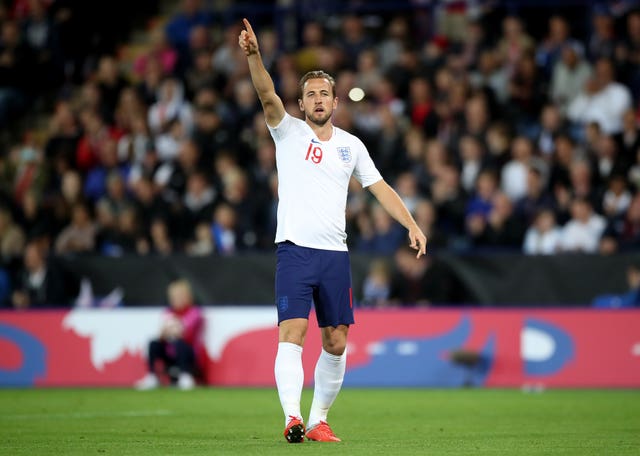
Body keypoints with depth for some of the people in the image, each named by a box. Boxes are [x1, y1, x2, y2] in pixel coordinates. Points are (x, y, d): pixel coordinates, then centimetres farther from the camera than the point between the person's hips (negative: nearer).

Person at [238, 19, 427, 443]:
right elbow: (268, 95, -14)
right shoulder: (289, 131, 3)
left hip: (335, 255, 4)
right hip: (294, 250, -4)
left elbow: (380, 187, 14)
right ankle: (292, 418, -23)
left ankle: (319, 420, 16)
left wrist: (413, 226, 3)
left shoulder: (351, 145, 12)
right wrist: (254, 55, -31)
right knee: (292, 334, -16)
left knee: (336, 343, 5)